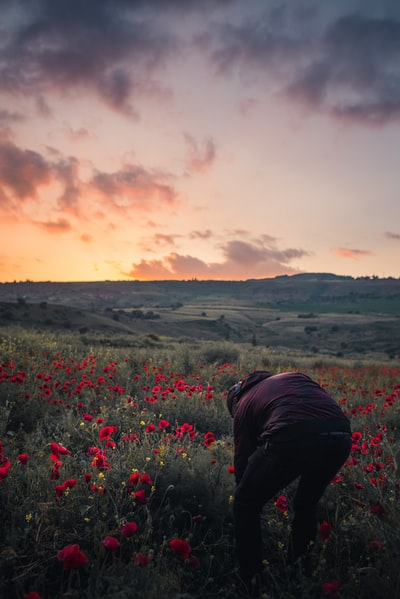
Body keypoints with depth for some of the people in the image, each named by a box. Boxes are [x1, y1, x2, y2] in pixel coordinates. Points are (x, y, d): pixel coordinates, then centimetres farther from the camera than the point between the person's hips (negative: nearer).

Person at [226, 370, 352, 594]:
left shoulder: (243, 403, 28)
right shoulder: (296, 376, 38)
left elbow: (242, 459, 32)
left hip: (292, 437, -4)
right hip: (340, 436, 5)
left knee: (246, 504, 22)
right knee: (308, 504, 34)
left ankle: (251, 582, 29)